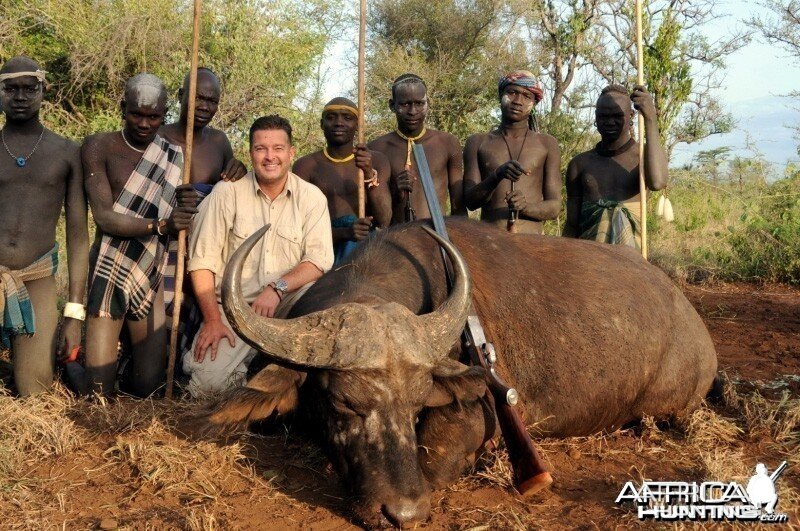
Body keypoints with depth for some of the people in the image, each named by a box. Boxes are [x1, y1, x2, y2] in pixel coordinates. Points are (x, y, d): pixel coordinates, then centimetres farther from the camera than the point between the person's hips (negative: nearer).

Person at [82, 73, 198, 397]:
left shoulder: (173, 156, 6)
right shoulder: (99, 147, -3)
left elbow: (179, 230, 6)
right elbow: (104, 217, -13)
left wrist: (188, 209, -18)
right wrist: (160, 226, -27)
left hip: (151, 278, 3)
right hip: (108, 274, -3)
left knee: (148, 386, 0)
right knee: (97, 391, -7)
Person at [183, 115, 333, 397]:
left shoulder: (312, 197, -1)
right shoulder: (226, 192, -4)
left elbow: (320, 259, -10)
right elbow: (202, 262, -5)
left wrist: (278, 288, -26)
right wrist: (213, 320, -12)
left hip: (287, 303, 1)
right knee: (207, 382, -21)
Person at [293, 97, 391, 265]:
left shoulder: (377, 161, 13)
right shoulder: (306, 166, 8)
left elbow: (384, 221, 2)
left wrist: (369, 174, -13)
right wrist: (344, 233, -17)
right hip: (325, 245, -1)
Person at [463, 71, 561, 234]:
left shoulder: (546, 145, 11)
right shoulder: (478, 142, 12)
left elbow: (554, 207, 6)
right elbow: (470, 201, 2)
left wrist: (525, 207, -14)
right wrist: (498, 175, -15)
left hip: (531, 239, 0)